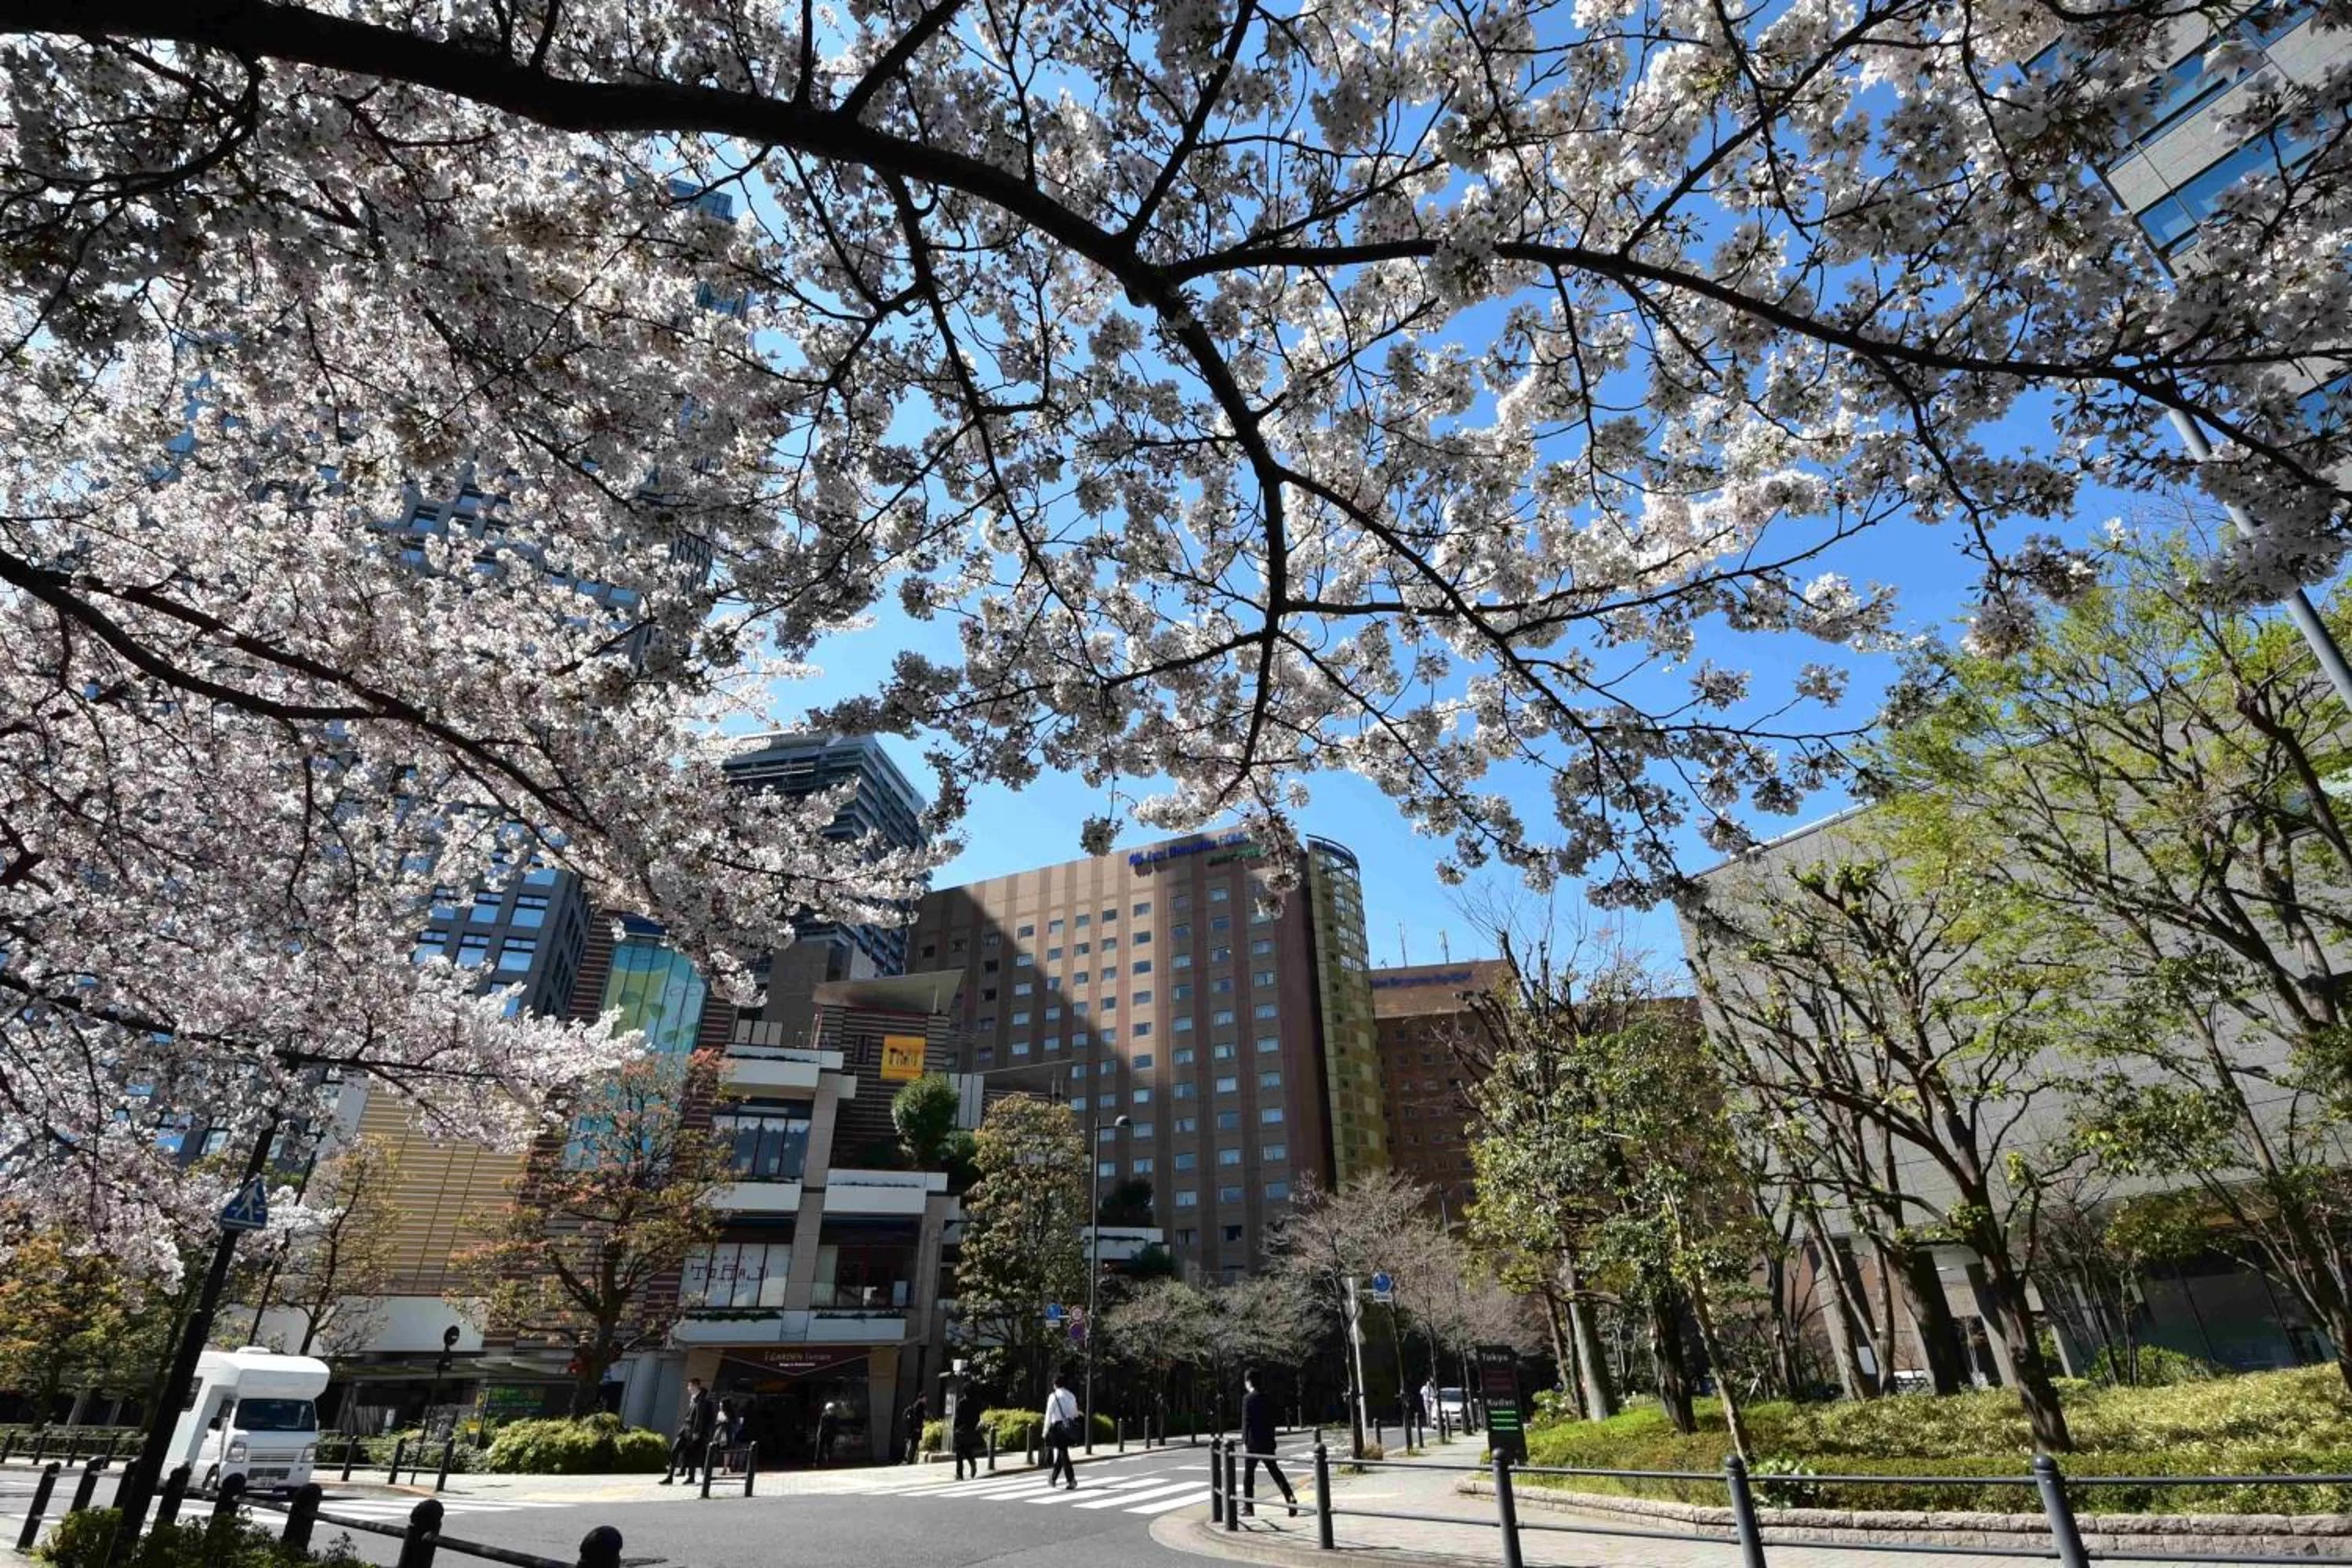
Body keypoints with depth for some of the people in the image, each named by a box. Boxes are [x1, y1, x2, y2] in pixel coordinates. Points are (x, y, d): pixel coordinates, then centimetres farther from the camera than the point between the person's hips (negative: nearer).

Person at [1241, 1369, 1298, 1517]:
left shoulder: (1248, 1398, -10)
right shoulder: (1267, 1399, 10)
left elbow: (1246, 1421, -15)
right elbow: (1272, 1420, 14)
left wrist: (1244, 1442, -12)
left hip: (1253, 1443, -6)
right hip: (1268, 1442, 6)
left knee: (1248, 1474, 6)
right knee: (1274, 1471, 10)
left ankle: (1248, 1507, 8)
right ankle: (1290, 1497, -4)